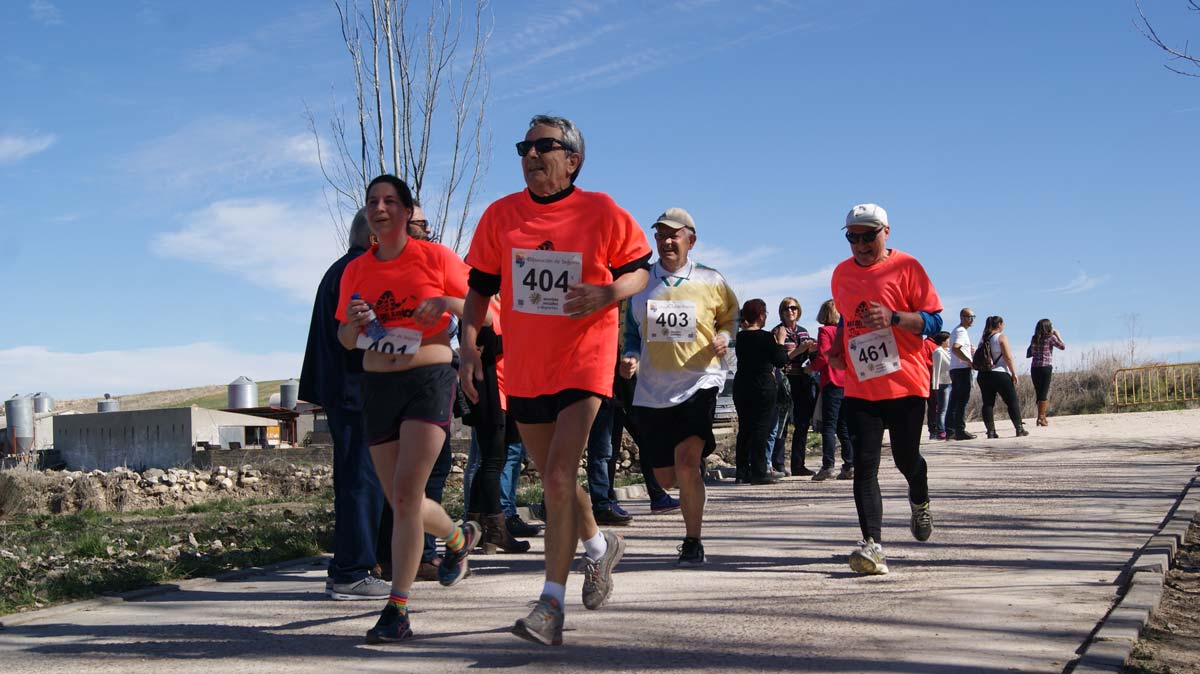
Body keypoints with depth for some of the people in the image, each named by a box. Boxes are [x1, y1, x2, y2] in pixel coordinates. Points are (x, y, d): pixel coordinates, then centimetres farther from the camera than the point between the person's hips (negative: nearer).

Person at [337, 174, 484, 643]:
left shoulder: (435, 257, -2)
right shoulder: (356, 270, 9)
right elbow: (346, 341, 17)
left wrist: (446, 304, -17)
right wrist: (354, 323, -6)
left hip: (429, 380, -5)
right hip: (378, 387, 5)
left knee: (405, 494, -17)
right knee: (401, 502, 10)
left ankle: (397, 609, -13)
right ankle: (459, 538, 42)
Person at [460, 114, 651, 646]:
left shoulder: (601, 212, -6)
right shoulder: (500, 215, 2)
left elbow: (639, 270, 4)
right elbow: (480, 287, 9)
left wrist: (607, 293, -18)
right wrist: (469, 345, -4)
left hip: (583, 363, -5)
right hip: (523, 368, 5)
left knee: (559, 475, -17)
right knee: (553, 477, 16)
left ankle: (551, 603, -10)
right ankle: (599, 546, 45)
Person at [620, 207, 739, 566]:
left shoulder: (710, 281, 1)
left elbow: (731, 317, 15)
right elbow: (632, 332, 14)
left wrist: (724, 338, -7)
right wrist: (630, 358, -5)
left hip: (699, 383, -3)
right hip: (653, 390, 3)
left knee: (686, 462, -21)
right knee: (665, 476, 8)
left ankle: (693, 542, -4)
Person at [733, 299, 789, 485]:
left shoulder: (740, 337, 6)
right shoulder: (765, 337, -13)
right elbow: (780, 360, -10)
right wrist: (780, 342, 4)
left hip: (741, 386, 6)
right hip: (763, 389, -6)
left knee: (744, 429, 10)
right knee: (761, 429, -2)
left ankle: (742, 472, 10)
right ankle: (758, 472, -4)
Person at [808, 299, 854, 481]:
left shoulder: (825, 331, -6)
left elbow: (823, 357, -13)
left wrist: (811, 367, 3)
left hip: (832, 382, -6)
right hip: (848, 383, 6)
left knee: (829, 425, -6)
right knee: (845, 426, 10)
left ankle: (828, 466, -13)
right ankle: (850, 466, 7)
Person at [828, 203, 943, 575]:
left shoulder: (906, 266, -4)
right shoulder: (841, 273, 12)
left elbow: (933, 322, -6)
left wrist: (893, 317, -22)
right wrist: (837, 350, 11)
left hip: (906, 384, -3)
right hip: (859, 388, 3)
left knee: (906, 458, 8)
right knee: (865, 464, -9)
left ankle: (919, 501, 43)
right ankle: (872, 545, -14)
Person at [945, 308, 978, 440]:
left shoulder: (956, 330, 21)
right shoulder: (961, 331, -11)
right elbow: (955, 349, -26)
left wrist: (970, 351, 17)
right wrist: (969, 361, -21)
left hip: (955, 369, 10)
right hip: (962, 369, -10)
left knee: (954, 401, 9)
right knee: (962, 401, -8)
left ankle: (949, 430, 10)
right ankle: (960, 430, -9)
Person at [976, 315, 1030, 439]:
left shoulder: (983, 339, 13)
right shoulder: (1001, 337, -5)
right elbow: (1008, 357, -11)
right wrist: (1014, 373, -7)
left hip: (983, 374, 6)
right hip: (1000, 373, -6)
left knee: (988, 403, 3)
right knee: (1012, 401, 3)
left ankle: (991, 431, -1)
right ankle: (1019, 429, 4)